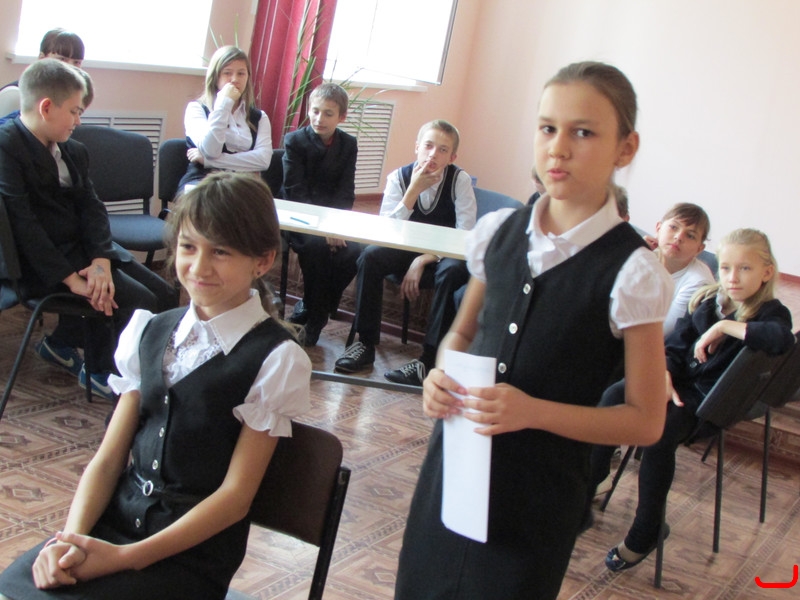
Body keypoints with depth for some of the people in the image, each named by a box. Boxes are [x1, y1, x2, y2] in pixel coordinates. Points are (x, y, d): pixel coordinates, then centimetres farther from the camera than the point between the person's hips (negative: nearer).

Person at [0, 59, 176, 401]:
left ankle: (63, 344, 19)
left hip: (84, 246, 9)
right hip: (43, 262, -9)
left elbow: (92, 208, 3)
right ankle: (103, 372, 10)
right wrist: (71, 278, -25)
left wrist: (101, 260, -16)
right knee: (139, 303, -18)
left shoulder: (73, 152, 12)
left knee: (164, 295, 3)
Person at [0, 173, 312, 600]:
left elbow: (236, 495, -10)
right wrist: (73, 537, -12)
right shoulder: (150, 333, 8)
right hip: (118, 517, 5)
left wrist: (123, 557, -15)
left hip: (194, 547, -4)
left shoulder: (275, 360, -9)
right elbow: (108, 458, 6)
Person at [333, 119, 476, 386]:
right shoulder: (399, 177, -7)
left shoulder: (460, 180, -13)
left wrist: (422, 262, -26)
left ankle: (429, 359, -29)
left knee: (452, 271, -36)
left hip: (444, 256, -2)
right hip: (407, 251, 2)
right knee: (370, 256, -26)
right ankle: (366, 344, -16)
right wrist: (413, 191, -27)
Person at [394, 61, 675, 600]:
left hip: (537, 493, -4)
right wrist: (443, 378, -7)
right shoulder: (498, 231, 0)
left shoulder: (631, 271, -14)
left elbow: (646, 420, -10)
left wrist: (533, 411, -22)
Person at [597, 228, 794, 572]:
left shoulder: (770, 313, -6)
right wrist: (665, 375, -9)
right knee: (613, 398, -21)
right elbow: (675, 346, 12)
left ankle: (646, 532, -17)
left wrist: (724, 326, -26)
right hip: (680, 380, 6)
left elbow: (783, 339, -32)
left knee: (658, 433, -32)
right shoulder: (707, 301, 11)